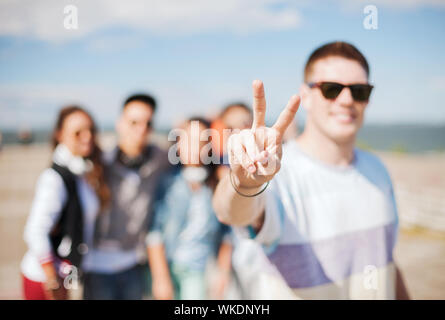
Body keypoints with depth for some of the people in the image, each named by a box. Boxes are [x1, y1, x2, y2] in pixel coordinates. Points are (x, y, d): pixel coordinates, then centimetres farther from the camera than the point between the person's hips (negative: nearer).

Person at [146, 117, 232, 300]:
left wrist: (224, 271, 1)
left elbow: (227, 234, 6)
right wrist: (161, 278, -7)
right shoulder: (168, 181, -5)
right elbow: (154, 232, -6)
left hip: (202, 270, 1)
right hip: (168, 266, 0)